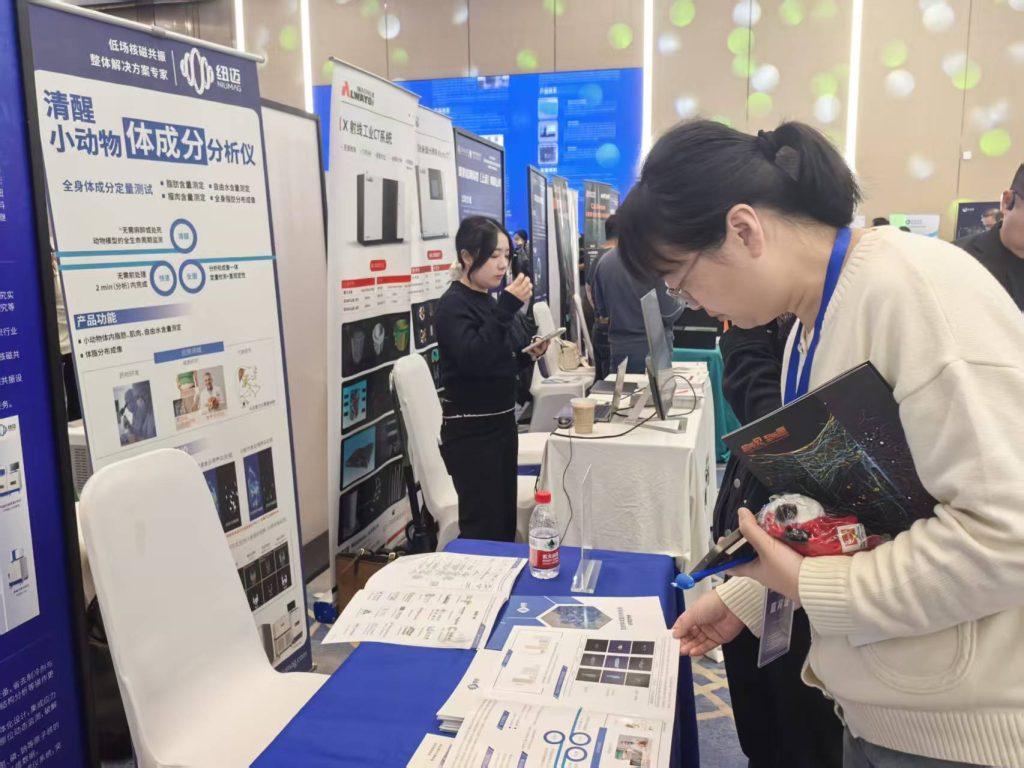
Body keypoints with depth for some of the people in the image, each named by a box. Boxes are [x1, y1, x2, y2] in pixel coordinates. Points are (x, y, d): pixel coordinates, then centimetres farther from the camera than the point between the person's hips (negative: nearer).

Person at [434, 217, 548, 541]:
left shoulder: (489, 301, 11)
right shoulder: (453, 305, -13)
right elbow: (474, 359, -28)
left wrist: (529, 352, 0)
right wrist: (507, 307, -29)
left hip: (501, 422, 9)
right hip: (470, 430, -8)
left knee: (506, 521, 14)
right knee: (483, 527, -4)